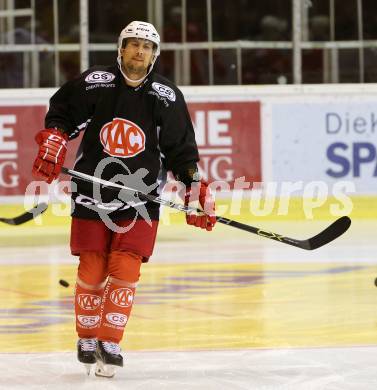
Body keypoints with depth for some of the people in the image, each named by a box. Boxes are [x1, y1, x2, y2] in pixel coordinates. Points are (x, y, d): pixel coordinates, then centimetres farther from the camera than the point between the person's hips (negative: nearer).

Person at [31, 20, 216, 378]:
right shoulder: (94, 83, -3)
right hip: (91, 192, 0)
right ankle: (86, 339, 22)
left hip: (140, 198, 0)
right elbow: (61, 112, 10)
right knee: (91, 271, 4)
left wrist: (195, 191, -4)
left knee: (124, 271, -8)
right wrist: (52, 141, -6)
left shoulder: (167, 96, -1)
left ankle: (109, 343, 2)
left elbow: (181, 148, 2)